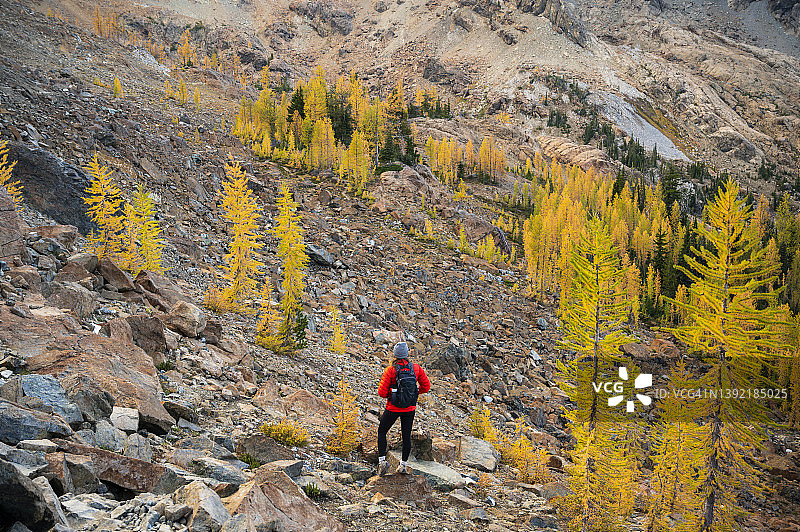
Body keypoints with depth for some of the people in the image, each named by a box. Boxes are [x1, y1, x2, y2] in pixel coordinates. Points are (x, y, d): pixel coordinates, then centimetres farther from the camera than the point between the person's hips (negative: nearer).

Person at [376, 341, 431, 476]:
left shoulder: (390, 370, -17)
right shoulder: (416, 368, -7)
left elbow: (382, 392, -16)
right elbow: (426, 387, 3)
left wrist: (389, 395, 5)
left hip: (393, 408, -3)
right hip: (410, 408, 3)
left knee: (382, 432, 16)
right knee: (406, 435, 16)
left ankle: (382, 461, 8)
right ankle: (404, 465, 22)